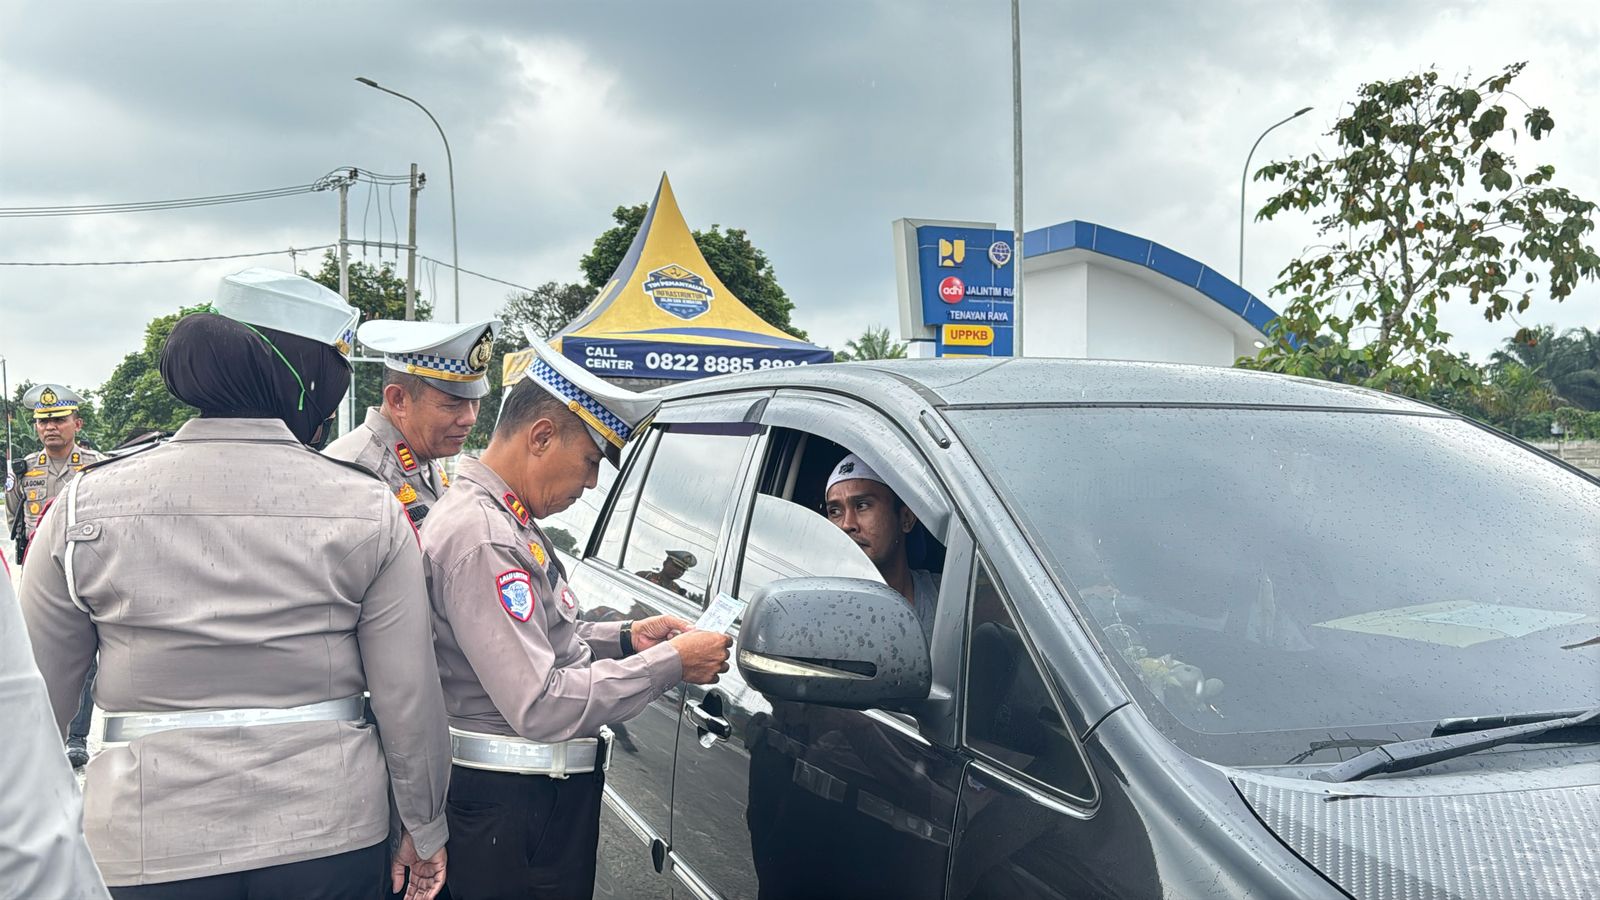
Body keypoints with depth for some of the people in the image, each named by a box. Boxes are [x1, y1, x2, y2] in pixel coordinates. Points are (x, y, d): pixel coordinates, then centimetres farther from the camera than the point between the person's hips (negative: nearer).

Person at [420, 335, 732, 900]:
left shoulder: (503, 519, 9)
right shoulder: (482, 539, -24)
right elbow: (540, 707, -28)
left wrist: (625, 638, 5)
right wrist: (670, 663, -20)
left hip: (545, 794, 10)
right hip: (513, 809, -10)